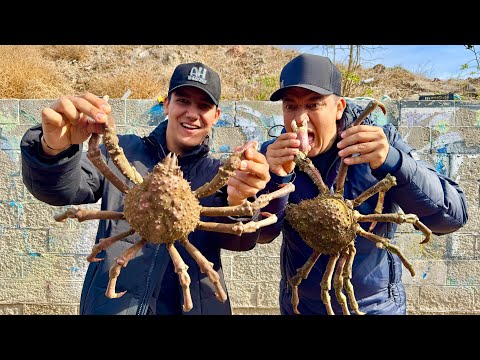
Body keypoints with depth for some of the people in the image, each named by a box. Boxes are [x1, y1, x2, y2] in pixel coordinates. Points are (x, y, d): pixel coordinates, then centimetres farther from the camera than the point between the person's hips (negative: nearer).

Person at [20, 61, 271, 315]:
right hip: (114, 305, 0)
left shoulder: (219, 173, 0)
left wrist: (236, 202, -37)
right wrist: (54, 149, -35)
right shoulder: (123, 152, -1)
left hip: (197, 306, 1)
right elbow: (62, 189, -14)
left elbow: (241, 241, -15)